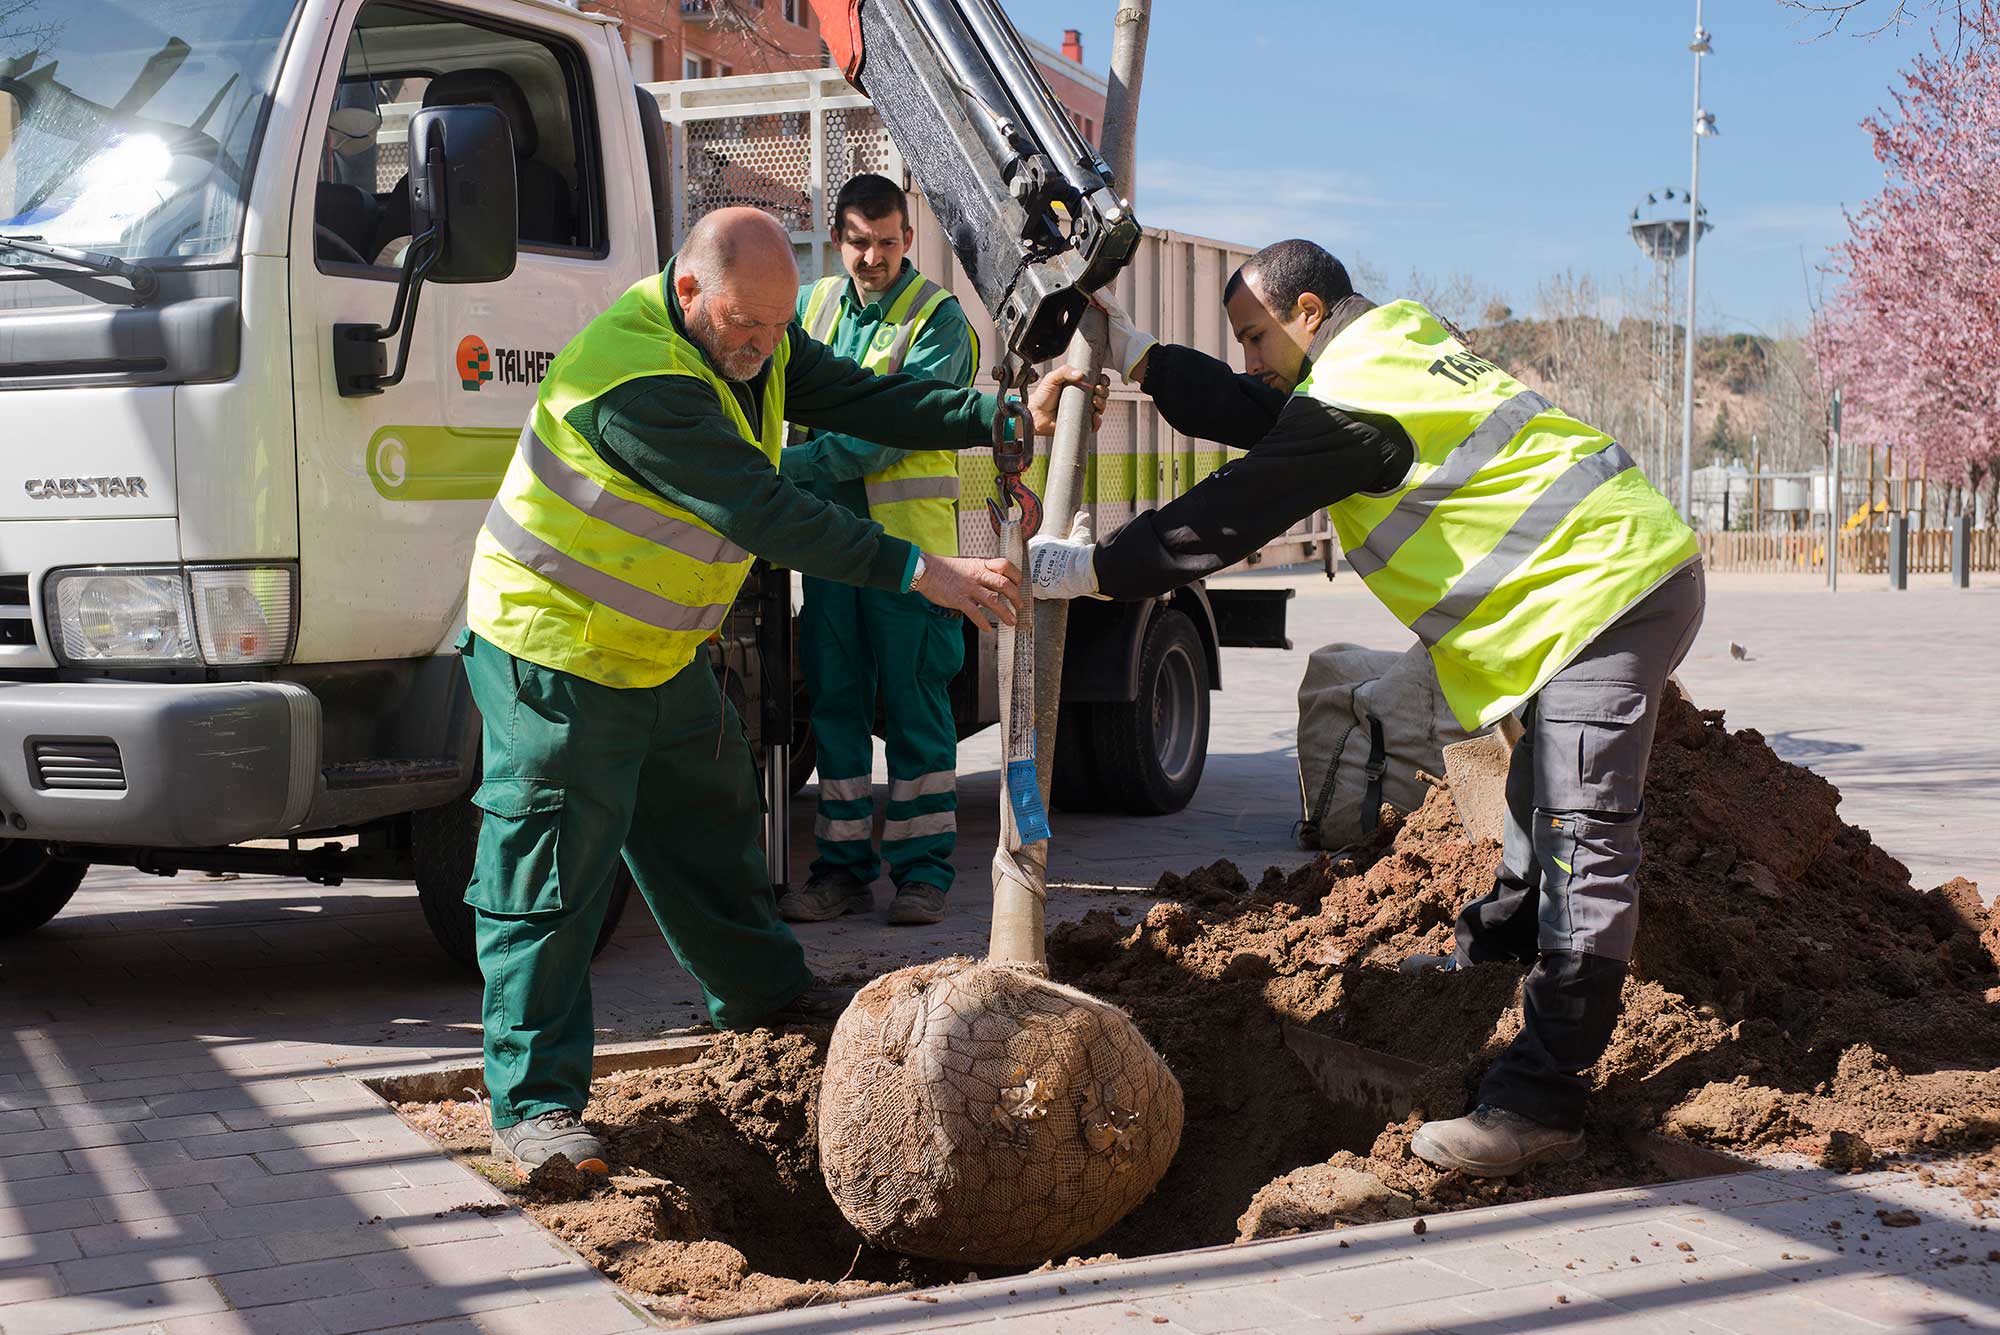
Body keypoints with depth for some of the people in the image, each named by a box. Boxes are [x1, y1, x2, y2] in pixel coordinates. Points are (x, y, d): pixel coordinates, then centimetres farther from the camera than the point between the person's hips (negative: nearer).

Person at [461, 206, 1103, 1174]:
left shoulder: (755, 339, -1)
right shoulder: (638, 382, -32)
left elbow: (859, 398, -1)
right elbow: (759, 510, -35)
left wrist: (1007, 417, -12)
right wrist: (919, 571, -37)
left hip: (660, 649, 9)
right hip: (553, 649, -9)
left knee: (708, 815, 22)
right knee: (550, 874, -8)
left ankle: (760, 991, 42)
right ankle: (532, 1103, -4)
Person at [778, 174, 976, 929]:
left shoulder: (937, 317, -4)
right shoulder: (813, 305, 11)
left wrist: (793, 465, -19)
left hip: (909, 538, -5)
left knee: (914, 708, -1)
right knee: (834, 704, 7)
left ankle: (923, 870, 6)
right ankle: (843, 867, 14)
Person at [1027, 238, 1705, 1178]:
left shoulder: (1351, 398, -16)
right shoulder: (1394, 342, 16)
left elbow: (1231, 514, -16)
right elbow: (1257, 415, 23)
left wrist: (1094, 569, -10)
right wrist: (1140, 357, 19)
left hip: (1612, 589, -11)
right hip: (1600, 580, 11)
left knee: (1582, 844, -14)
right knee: (1544, 797, 28)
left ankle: (1540, 1101, -16)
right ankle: (1495, 947, 50)